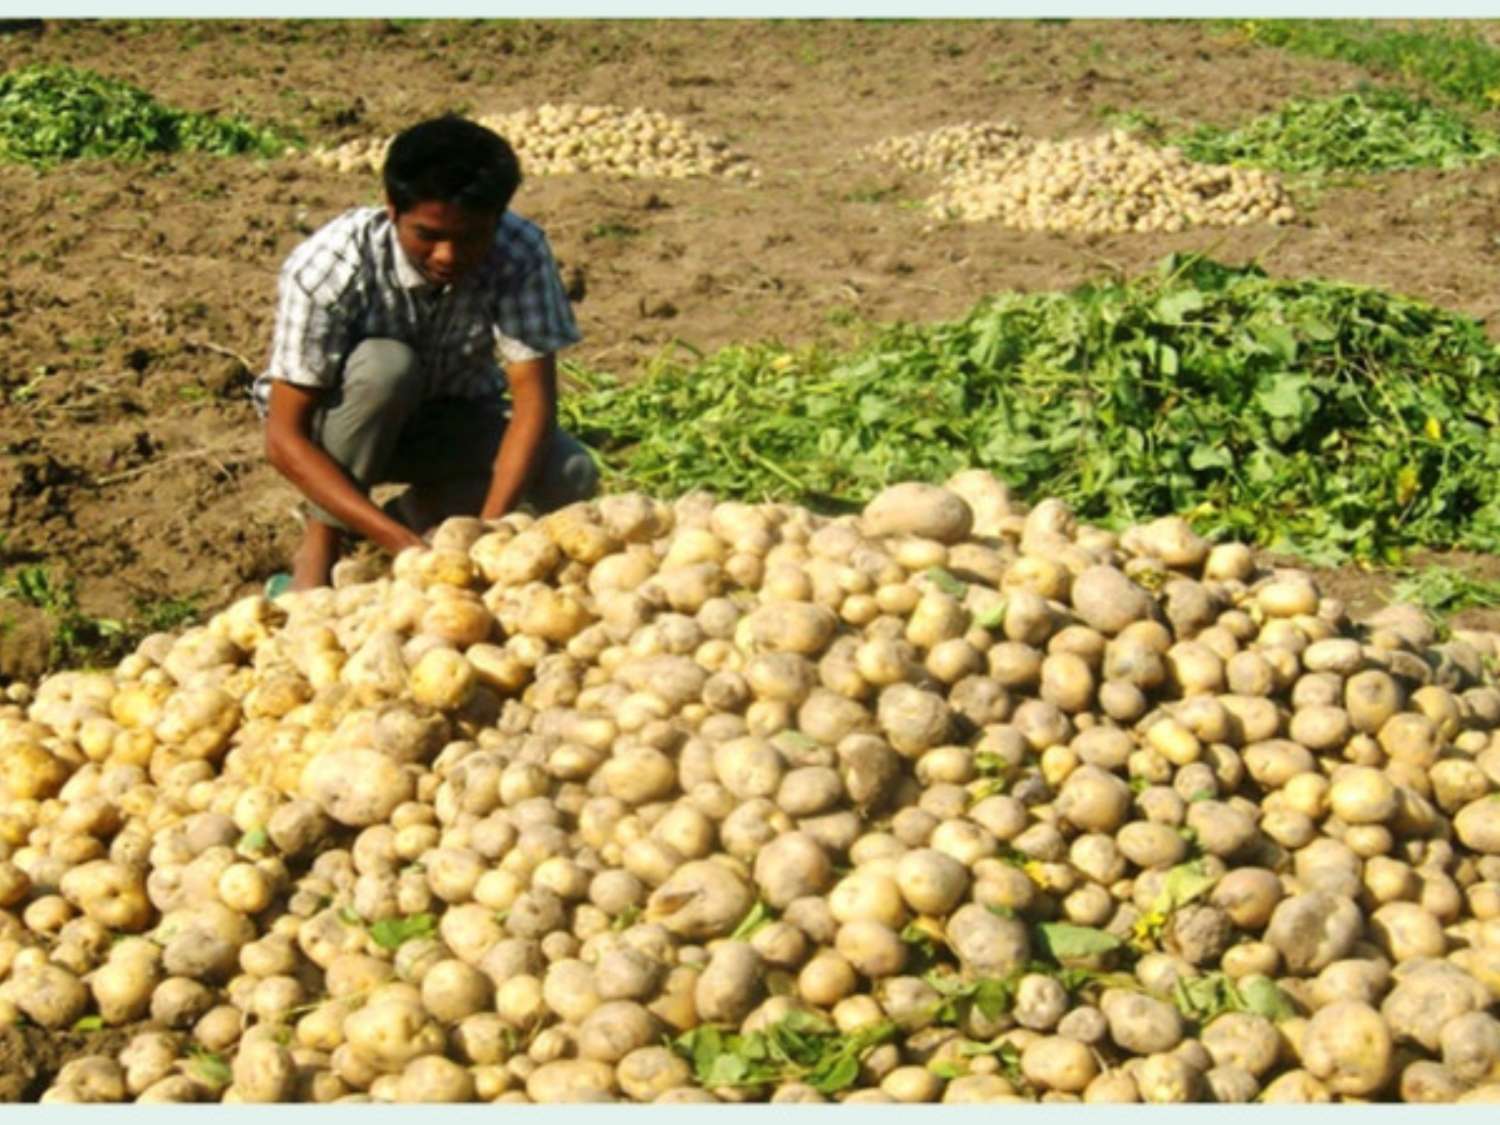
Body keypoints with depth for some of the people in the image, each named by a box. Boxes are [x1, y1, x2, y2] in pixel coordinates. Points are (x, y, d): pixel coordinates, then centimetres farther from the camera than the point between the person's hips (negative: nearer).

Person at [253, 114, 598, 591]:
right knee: (385, 365, -36)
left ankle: (418, 510, 1)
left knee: (571, 476, -25)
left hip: (452, 421, 3)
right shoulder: (326, 267, -32)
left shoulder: (519, 252, -26)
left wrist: (489, 526, -41)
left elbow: (534, 398, -26)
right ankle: (319, 549, -17)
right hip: (343, 426, -2)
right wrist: (397, 539, -40)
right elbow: (285, 439, -31)